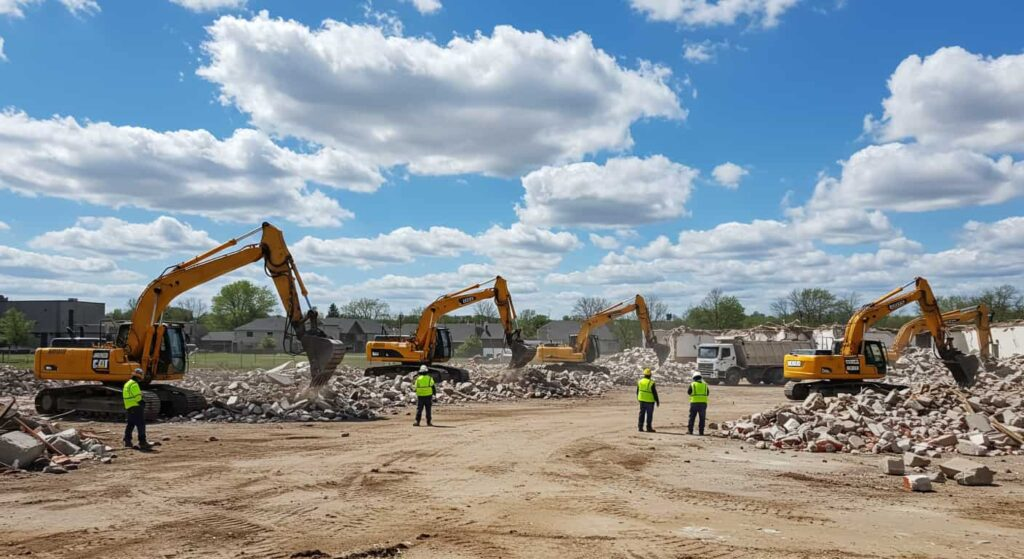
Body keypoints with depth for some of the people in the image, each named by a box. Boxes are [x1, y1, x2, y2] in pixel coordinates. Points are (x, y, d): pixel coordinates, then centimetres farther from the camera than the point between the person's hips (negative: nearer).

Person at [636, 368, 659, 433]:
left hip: (642, 400, 5)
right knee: (649, 414, 3)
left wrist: (638, 399, 24)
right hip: (649, 401, -5)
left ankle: (640, 427, 9)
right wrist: (657, 401, -2)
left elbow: (637, 391, 10)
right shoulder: (651, 383, -16)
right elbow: (655, 393, -12)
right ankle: (649, 428, 5)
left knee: (642, 413, 11)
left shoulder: (640, 382, 1)